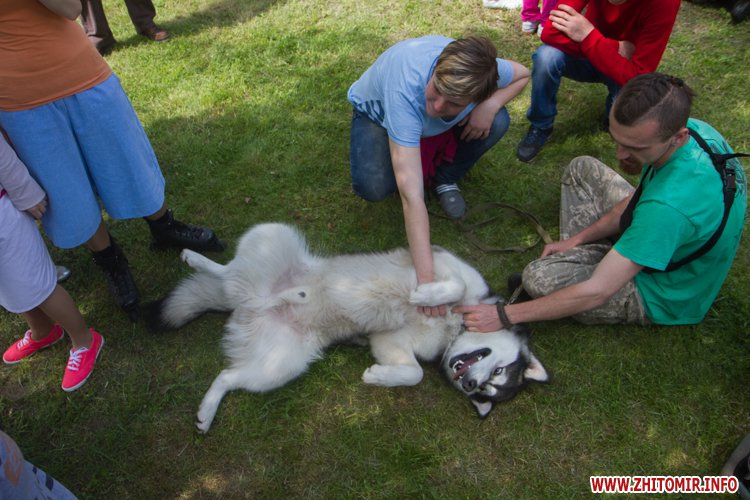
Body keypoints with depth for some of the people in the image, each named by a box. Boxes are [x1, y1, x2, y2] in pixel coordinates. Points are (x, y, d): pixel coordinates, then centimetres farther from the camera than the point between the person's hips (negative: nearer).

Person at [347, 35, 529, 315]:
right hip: (376, 112, -3)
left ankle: (446, 179, 4)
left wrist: (490, 105, -30)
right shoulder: (405, 89, -47)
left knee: (497, 123, -24)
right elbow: (412, 197, -50)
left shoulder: (476, 71, -34)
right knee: (373, 187, -31)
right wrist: (426, 280, -51)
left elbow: (522, 75, -7)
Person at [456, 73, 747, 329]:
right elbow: (639, 199, 3)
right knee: (582, 169, 8)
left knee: (538, 278, -24)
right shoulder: (693, 128, -16)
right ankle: (582, 257, 4)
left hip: (664, 296, -8)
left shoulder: (671, 205, -43)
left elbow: (595, 293, -36)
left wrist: (504, 315, -30)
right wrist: (577, 238, 1)